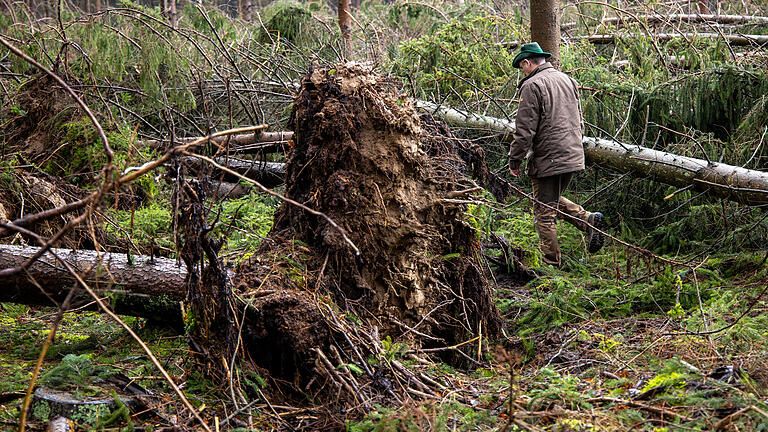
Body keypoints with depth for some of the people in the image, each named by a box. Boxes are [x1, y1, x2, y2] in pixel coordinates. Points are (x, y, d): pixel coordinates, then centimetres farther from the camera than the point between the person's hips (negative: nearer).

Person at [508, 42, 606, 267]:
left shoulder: (532, 86, -13)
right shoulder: (568, 80, 13)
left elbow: (525, 130, -16)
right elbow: (579, 121, 21)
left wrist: (514, 161, -7)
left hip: (547, 160, -8)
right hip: (573, 156, 8)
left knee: (545, 212, 1)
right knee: (555, 200, 24)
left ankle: (551, 264, 5)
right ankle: (589, 220, 4)